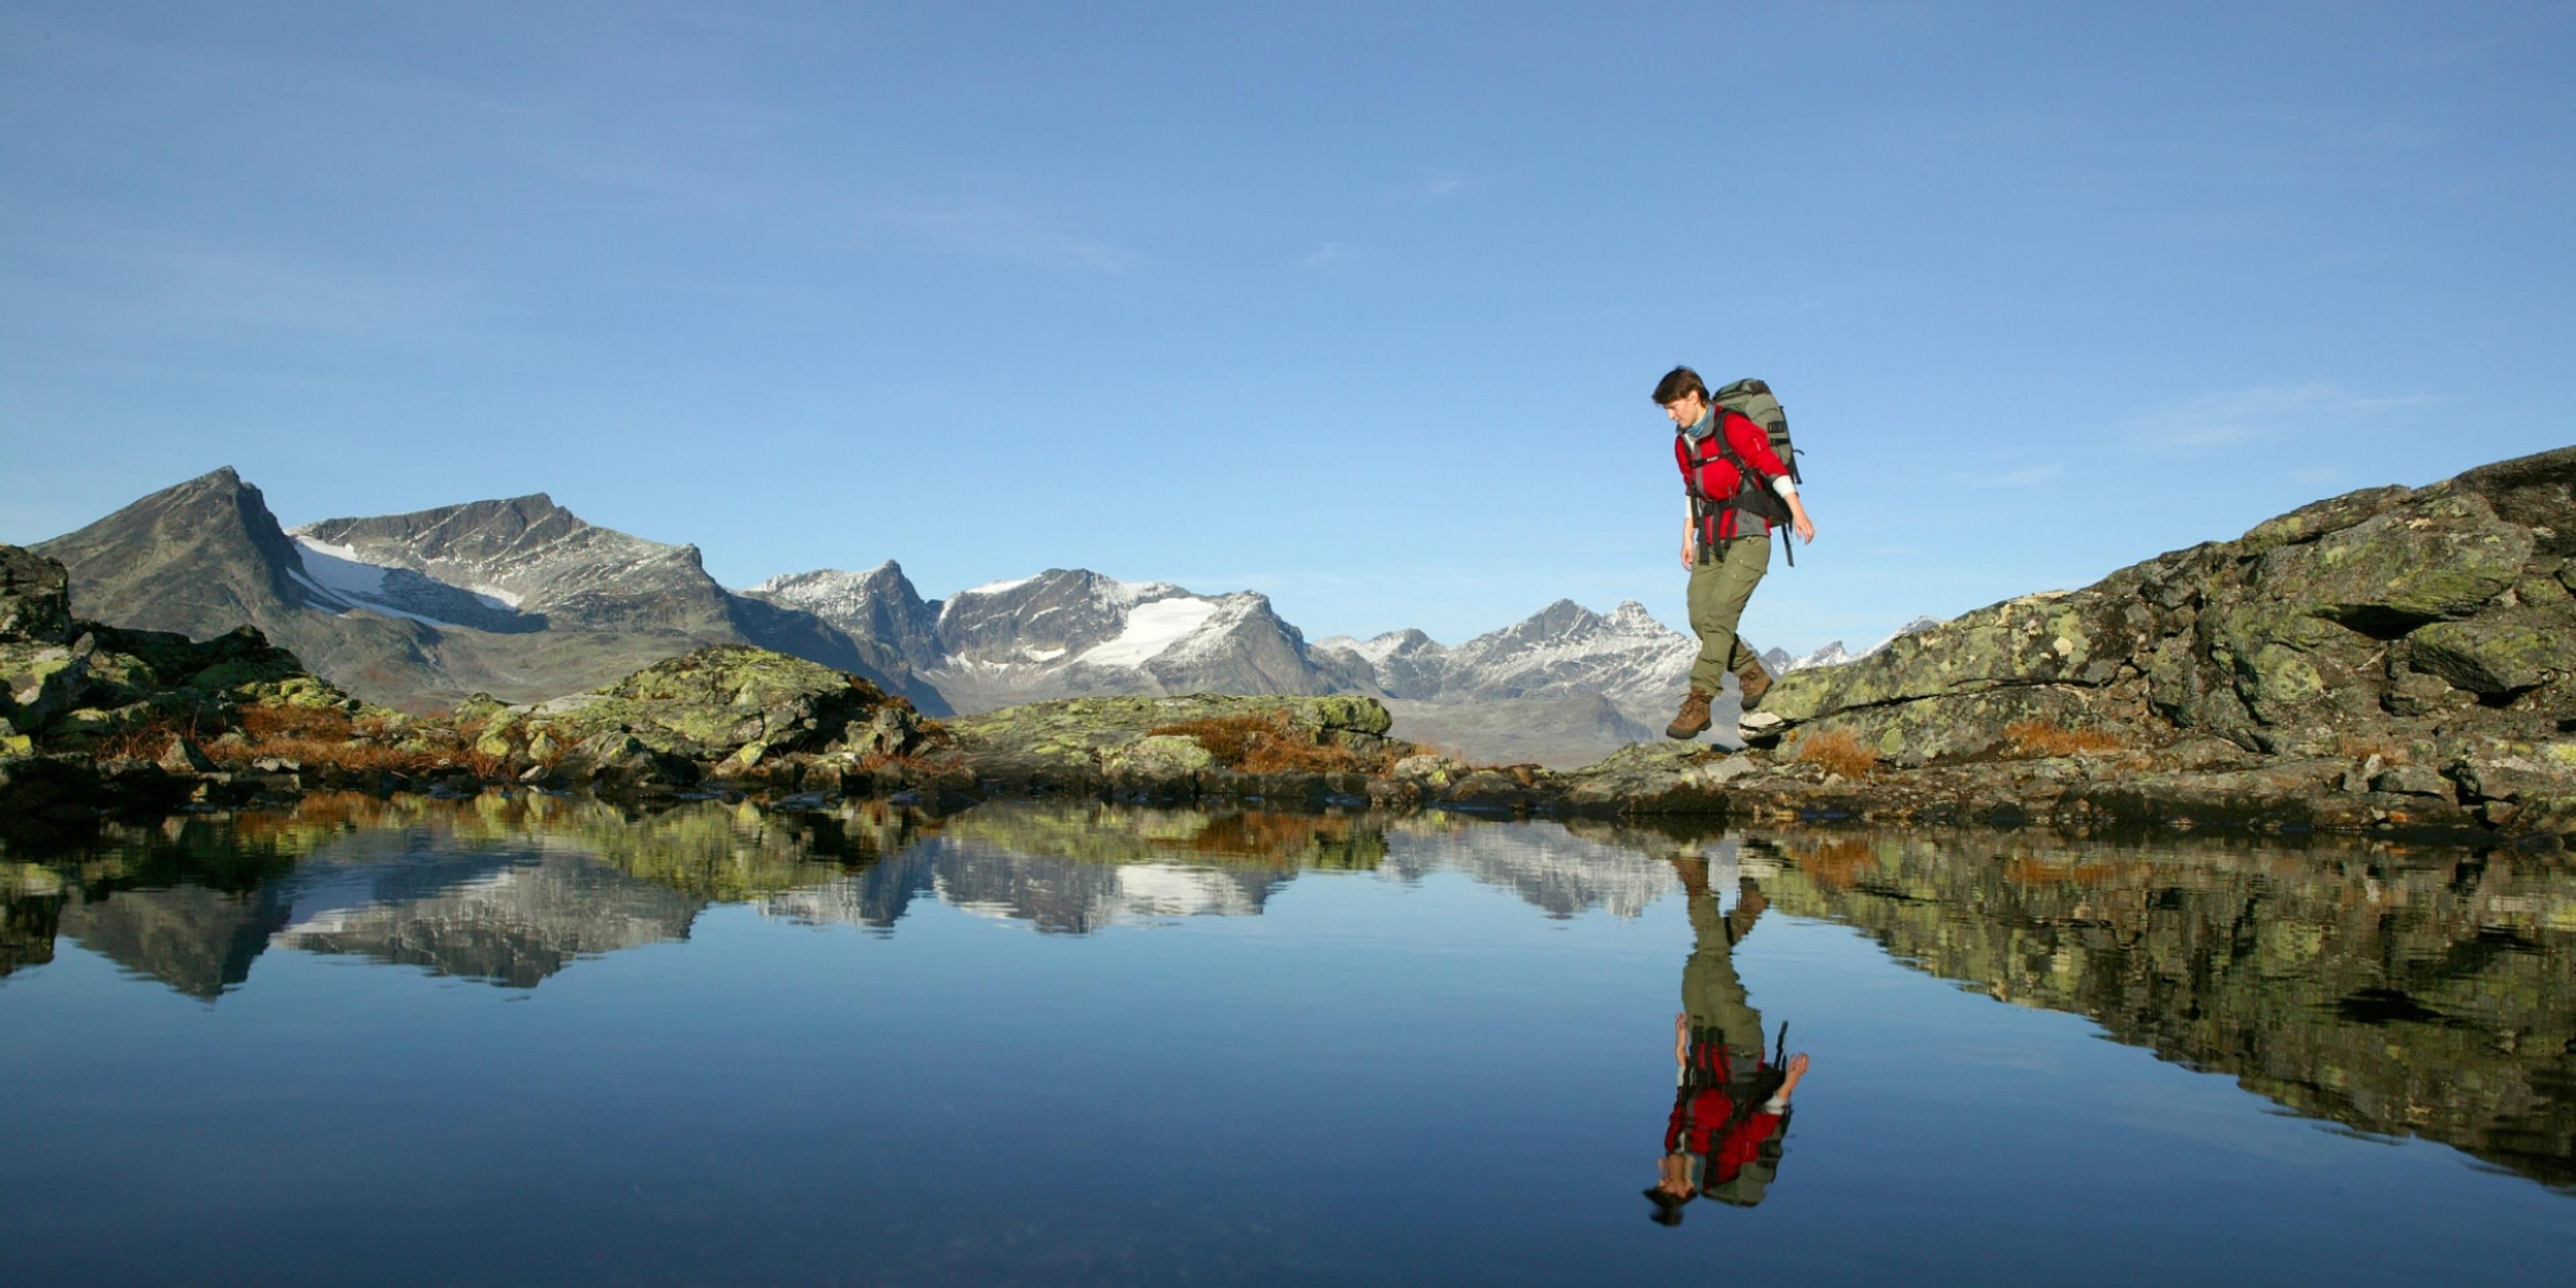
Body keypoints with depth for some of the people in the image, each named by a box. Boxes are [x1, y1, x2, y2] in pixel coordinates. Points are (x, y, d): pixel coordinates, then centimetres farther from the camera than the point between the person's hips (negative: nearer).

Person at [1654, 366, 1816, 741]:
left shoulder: (1734, 427, -10)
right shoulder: (1683, 443, 14)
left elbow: (1773, 467, -12)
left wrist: (1797, 512, -17)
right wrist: (1688, 537, 20)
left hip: (1748, 538, -8)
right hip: (1711, 541, 8)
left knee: (1719, 615, -18)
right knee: (1700, 618, -4)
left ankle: (1699, 702, -21)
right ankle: (1753, 675, 16)